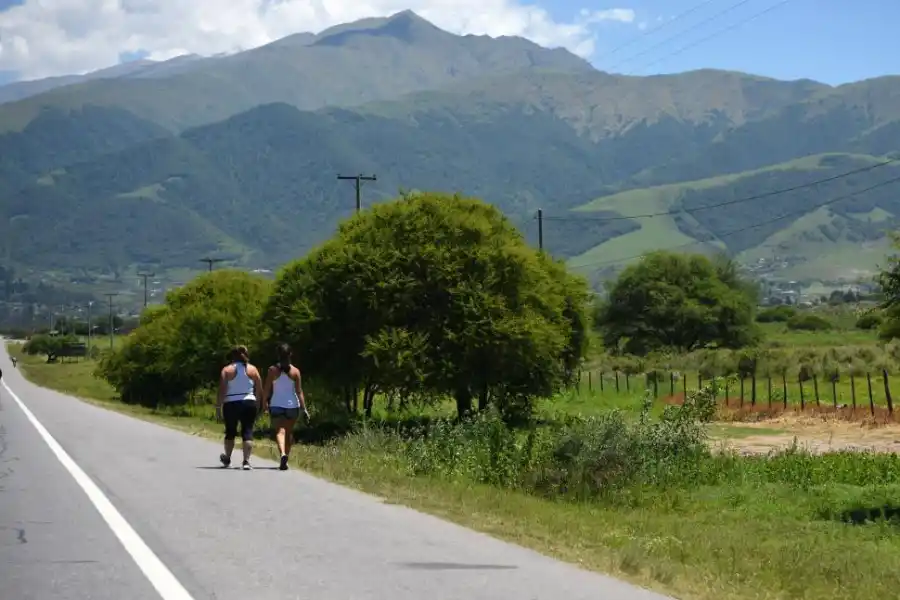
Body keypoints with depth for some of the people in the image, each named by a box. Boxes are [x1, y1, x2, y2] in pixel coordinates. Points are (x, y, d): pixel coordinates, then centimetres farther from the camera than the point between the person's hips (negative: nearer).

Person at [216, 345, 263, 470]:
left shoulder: (227, 370, -1)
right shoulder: (253, 369, 5)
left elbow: (222, 391, -6)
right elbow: (259, 390, 6)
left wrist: (218, 407, -3)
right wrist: (257, 406, 16)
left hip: (231, 405, 0)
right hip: (249, 403, 1)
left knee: (230, 432, 14)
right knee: (247, 432, 0)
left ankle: (227, 459, 30)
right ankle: (246, 461, -11)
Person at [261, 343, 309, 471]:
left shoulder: (272, 370, -3)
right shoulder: (295, 371, -2)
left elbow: (266, 390, -2)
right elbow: (299, 391, -5)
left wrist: (264, 405, 9)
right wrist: (304, 408, -3)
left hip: (276, 405, -1)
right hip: (292, 405, 1)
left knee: (280, 431, -9)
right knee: (289, 432, 16)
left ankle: (283, 454, -33)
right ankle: (286, 456, 23)